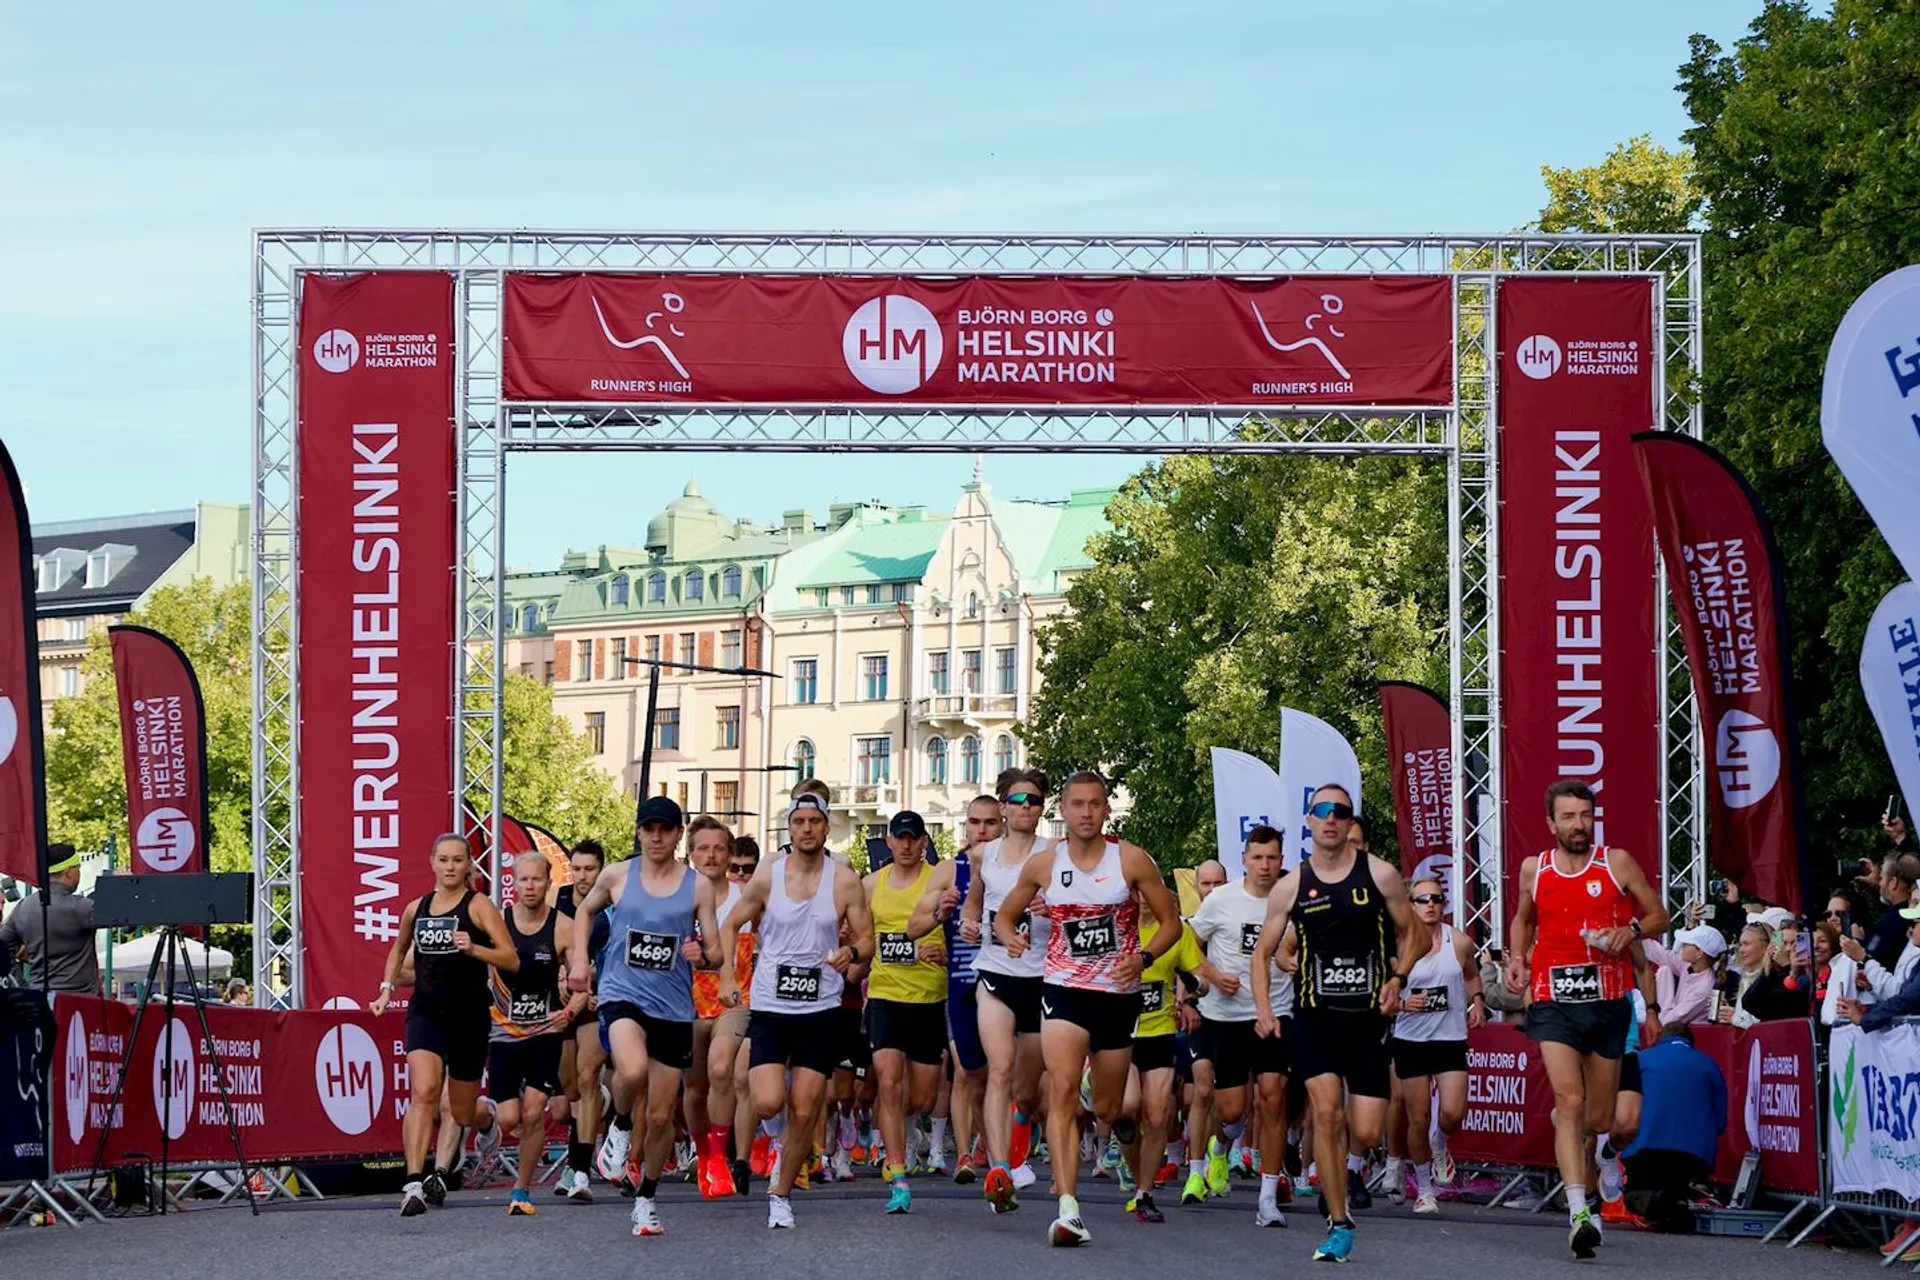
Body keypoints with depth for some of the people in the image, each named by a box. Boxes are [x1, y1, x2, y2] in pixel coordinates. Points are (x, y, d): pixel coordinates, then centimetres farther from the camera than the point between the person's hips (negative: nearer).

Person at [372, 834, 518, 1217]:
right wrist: (387, 988, 19)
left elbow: (511, 960, -13)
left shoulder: (479, 906, -4)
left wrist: (473, 948, -27)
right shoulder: (416, 909, 9)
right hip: (425, 1012, 2)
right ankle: (414, 1183, -29)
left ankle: (491, 1112, 50)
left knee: (463, 1114, 11)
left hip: (469, 1016, -2)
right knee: (423, 1092, -23)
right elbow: (399, 949, 30)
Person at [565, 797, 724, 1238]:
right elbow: (585, 910, 23)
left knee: (660, 1116, 6)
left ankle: (645, 1198, 26)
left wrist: (702, 955, -20)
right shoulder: (617, 875, 3)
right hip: (622, 995, -1)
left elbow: (715, 953, 3)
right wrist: (579, 960, 11)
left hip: (674, 1007, 2)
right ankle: (621, 1126, -2)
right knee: (632, 1071, -34)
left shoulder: (698, 886, 2)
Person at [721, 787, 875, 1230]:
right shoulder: (767, 876, -2)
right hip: (770, 1006, -1)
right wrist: (727, 976, -2)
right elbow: (731, 925, 10)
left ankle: (781, 1193, 18)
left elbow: (867, 940, 3)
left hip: (821, 1010, 1)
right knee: (768, 1104, -16)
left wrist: (853, 952, -20)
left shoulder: (845, 881, -1)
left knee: (805, 1114, 1)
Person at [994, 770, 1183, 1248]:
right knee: (1062, 1091, -20)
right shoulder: (1043, 865, 0)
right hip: (1065, 992, 0)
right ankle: (1068, 1208, -25)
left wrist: (1144, 958, -17)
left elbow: (1170, 920, 1)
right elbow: (1005, 913, 14)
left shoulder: (1131, 861, -5)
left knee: (1108, 1110, 10)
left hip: (1119, 994, 0)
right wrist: (1010, 936, -10)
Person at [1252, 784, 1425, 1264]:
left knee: (1366, 1132, -5)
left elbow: (1412, 933, 9)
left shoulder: (1380, 876, 0)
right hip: (1314, 1017, 0)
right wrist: (1263, 1009, -5)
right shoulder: (1290, 887, 3)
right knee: (1325, 1113, -14)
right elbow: (1264, 952, 9)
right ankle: (1339, 1224, -5)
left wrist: (1398, 978, -8)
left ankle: (1352, 1162, 34)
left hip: (1368, 1018, 0)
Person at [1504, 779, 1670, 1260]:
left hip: (1609, 1002, 1)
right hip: (1554, 1002, -1)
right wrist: (1517, 958, 7)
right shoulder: (1534, 870, 6)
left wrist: (1631, 930, -13)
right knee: (1570, 1101, -19)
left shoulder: (1617, 863, 1)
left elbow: (1659, 917, 7)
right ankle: (1579, 1213, -26)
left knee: (1599, 1119, 9)